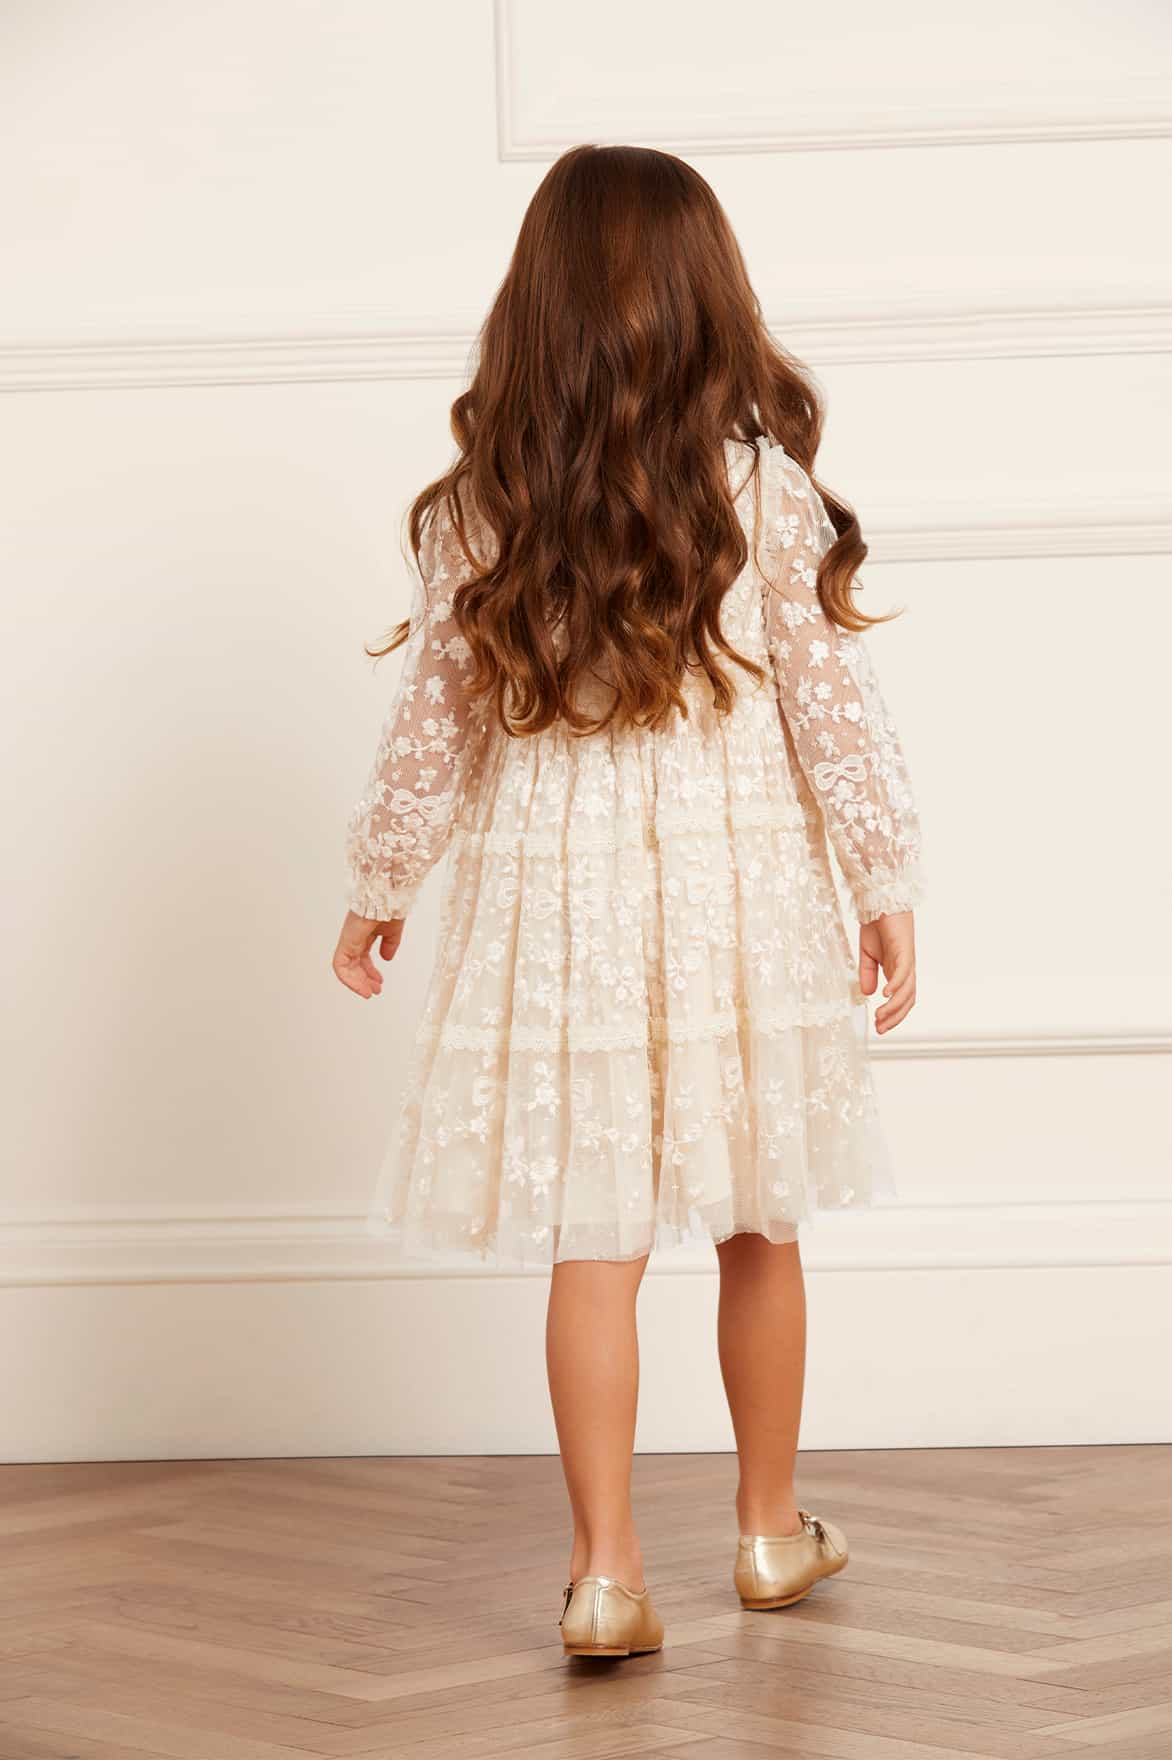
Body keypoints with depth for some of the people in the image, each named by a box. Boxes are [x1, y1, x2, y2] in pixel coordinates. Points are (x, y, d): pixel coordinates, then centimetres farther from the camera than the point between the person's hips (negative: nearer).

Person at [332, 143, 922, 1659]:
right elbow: (831, 698, -5)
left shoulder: (483, 502, -3)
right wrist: (886, 879, 5)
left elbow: (436, 715, 2)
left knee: (592, 1242, 4)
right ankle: (771, 1529, 29)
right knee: (756, 1227, 14)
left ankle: (606, 1569, 1)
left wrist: (378, 882, 15)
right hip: (738, 880, 0)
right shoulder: (762, 484, -8)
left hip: (552, 883, 1)